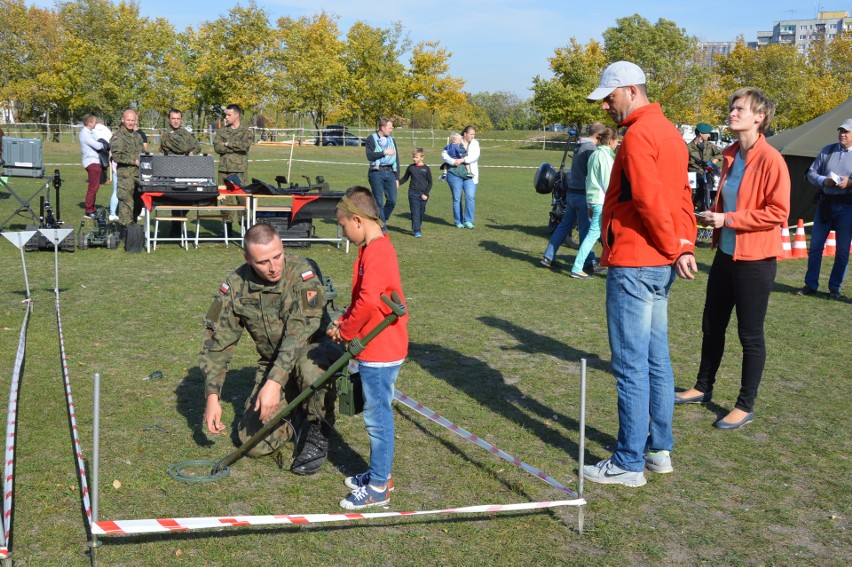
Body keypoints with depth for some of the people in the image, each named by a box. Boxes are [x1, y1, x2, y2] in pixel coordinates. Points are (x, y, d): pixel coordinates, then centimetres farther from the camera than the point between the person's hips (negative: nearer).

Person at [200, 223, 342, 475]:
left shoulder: (303, 273, -24)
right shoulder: (234, 286, -10)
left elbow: (300, 330, -33)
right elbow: (217, 343, -8)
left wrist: (275, 382, -42)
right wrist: (212, 397, -18)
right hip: (272, 363, 4)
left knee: (309, 365, -41)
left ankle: (318, 435, -13)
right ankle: (298, 414, 21)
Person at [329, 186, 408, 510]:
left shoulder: (376, 253, -21)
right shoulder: (376, 248, 11)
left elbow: (368, 303, -28)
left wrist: (345, 331, -13)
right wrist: (344, 322, 4)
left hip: (379, 352, -10)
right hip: (378, 349, 10)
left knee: (377, 417, 0)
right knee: (377, 414, 19)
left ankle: (378, 488, 12)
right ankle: (379, 473, 33)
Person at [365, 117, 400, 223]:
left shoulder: (392, 140, 17)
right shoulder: (371, 138, 1)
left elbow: (396, 160, 17)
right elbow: (369, 156, -12)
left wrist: (397, 178, 13)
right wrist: (384, 152, -14)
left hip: (390, 172, 5)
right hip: (376, 172, -5)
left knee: (392, 201, -3)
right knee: (379, 202, -3)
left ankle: (381, 222, 18)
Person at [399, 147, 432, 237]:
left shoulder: (426, 168, 0)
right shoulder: (410, 167, 5)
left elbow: (430, 182, 2)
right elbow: (405, 178, 16)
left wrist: (426, 194, -6)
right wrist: (398, 183, -3)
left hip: (423, 194, 0)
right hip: (413, 193, 0)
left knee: (421, 212, 7)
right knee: (415, 212, -8)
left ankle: (417, 228, 23)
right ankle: (416, 231, -11)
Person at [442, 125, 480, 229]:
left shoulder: (475, 143, 7)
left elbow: (475, 156, -10)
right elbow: (444, 154, -6)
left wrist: (462, 160, -23)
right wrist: (452, 161, -23)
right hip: (455, 174, -2)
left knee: (470, 197, -11)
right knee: (457, 199, 4)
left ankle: (468, 221, -5)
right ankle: (458, 222, 14)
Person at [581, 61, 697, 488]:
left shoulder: (638, 135, -15)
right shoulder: (669, 132, 15)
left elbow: (650, 201, -21)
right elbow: (682, 196, 13)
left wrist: (671, 248, -10)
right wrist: (685, 244, 5)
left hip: (633, 266, -10)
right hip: (659, 265, 10)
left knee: (631, 365, -3)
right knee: (656, 359, 15)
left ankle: (629, 463, 6)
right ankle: (659, 449, 26)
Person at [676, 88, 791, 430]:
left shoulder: (770, 160, -16)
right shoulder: (730, 156, 8)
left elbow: (778, 212, -20)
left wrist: (728, 219, -20)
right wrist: (714, 217, 1)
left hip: (755, 260, -8)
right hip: (726, 254, 8)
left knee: (750, 334, 4)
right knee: (712, 326, 17)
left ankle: (746, 406, 17)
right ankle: (703, 388, 34)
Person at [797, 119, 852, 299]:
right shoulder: (827, 150, 8)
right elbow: (811, 173, 7)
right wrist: (823, 180, -12)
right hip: (825, 203, 3)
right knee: (815, 246, 5)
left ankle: (835, 287, 15)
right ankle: (810, 284, 15)